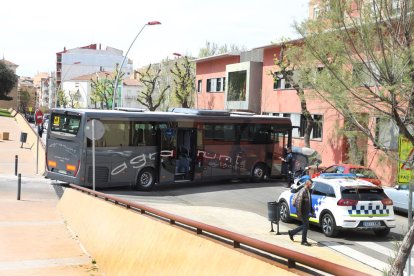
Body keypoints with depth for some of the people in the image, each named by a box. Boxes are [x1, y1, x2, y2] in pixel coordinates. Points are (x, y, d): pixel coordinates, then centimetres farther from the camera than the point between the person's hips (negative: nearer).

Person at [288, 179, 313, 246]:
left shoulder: (308, 191, 11)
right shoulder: (302, 191, -18)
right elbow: (298, 202, -22)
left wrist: (310, 210, 18)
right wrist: (299, 213, -24)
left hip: (306, 212, 9)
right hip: (303, 212, -9)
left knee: (305, 225, 16)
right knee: (306, 226, -4)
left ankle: (291, 232, 29)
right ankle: (304, 241, 8)